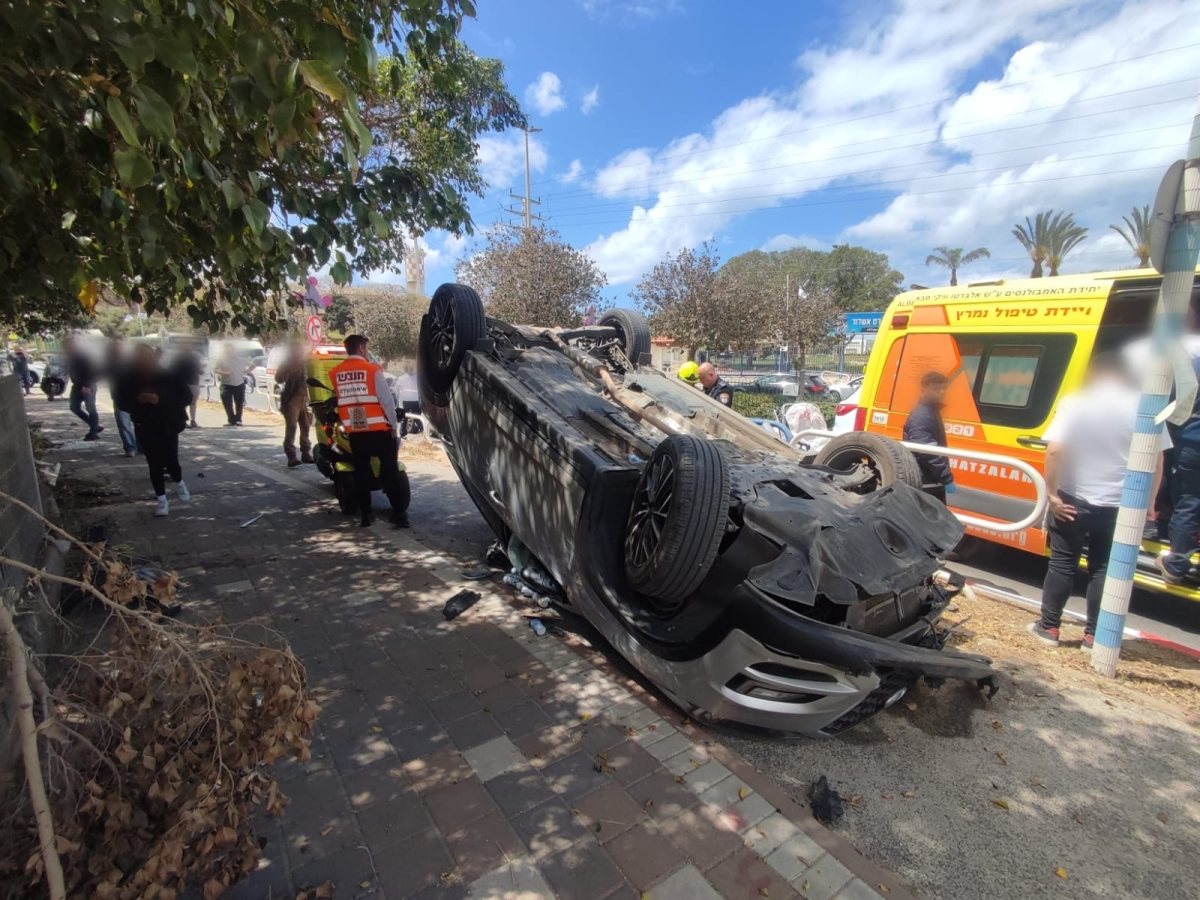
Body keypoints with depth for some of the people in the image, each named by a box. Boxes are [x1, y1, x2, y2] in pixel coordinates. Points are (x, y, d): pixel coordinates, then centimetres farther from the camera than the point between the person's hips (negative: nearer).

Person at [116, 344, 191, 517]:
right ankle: (161, 500, 12)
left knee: (171, 461, -5)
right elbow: (121, 402, 3)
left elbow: (184, 396, -10)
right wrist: (137, 399, -18)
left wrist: (160, 399, -23)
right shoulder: (129, 379, 0)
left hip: (168, 426, -2)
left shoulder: (168, 375, -7)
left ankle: (179, 483, 29)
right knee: (154, 464, 3)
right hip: (144, 428, 2)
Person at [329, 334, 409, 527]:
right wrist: (393, 424, 0)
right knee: (390, 471, 2)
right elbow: (386, 400, -10)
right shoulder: (373, 370, -8)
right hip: (379, 429, -4)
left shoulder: (334, 373, 4)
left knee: (361, 472, 12)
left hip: (354, 431, 4)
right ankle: (399, 512, 2)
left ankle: (366, 514, 16)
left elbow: (338, 398, 11)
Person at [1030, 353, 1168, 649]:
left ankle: (1049, 627, 16)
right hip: (1119, 505, 2)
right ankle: (1093, 635, 19)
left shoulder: (1074, 403, -7)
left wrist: (1052, 492, -10)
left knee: (1062, 564, 9)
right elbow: (1156, 459, 1)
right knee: (1103, 569, 12)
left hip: (1074, 500, -2)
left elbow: (1054, 451, -16)